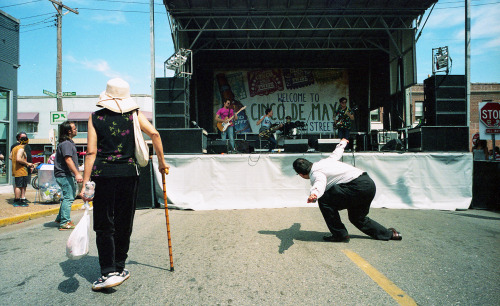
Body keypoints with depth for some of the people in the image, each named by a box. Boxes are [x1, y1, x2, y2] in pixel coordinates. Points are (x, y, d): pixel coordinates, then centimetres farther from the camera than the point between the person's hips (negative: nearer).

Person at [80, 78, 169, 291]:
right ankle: (119, 269, 24)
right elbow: (154, 133, -7)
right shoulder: (134, 115, 5)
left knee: (104, 225, 6)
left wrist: (85, 183, -2)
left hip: (103, 175, -1)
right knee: (123, 224, 13)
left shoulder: (95, 118, 3)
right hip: (128, 174, 1)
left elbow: (91, 152, -3)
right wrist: (161, 161, 3)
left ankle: (109, 272, 0)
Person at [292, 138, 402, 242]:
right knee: (357, 218, 25)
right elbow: (337, 154, 38)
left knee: (324, 200, -10)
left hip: (358, 186, -11)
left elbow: (320, 183, -37)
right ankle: (389, 234, 39)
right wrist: (342, 143, 59)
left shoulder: (315, 174, -11)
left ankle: (340, 235, -1)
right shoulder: (323, 162, 16)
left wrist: (314, 194, -59)